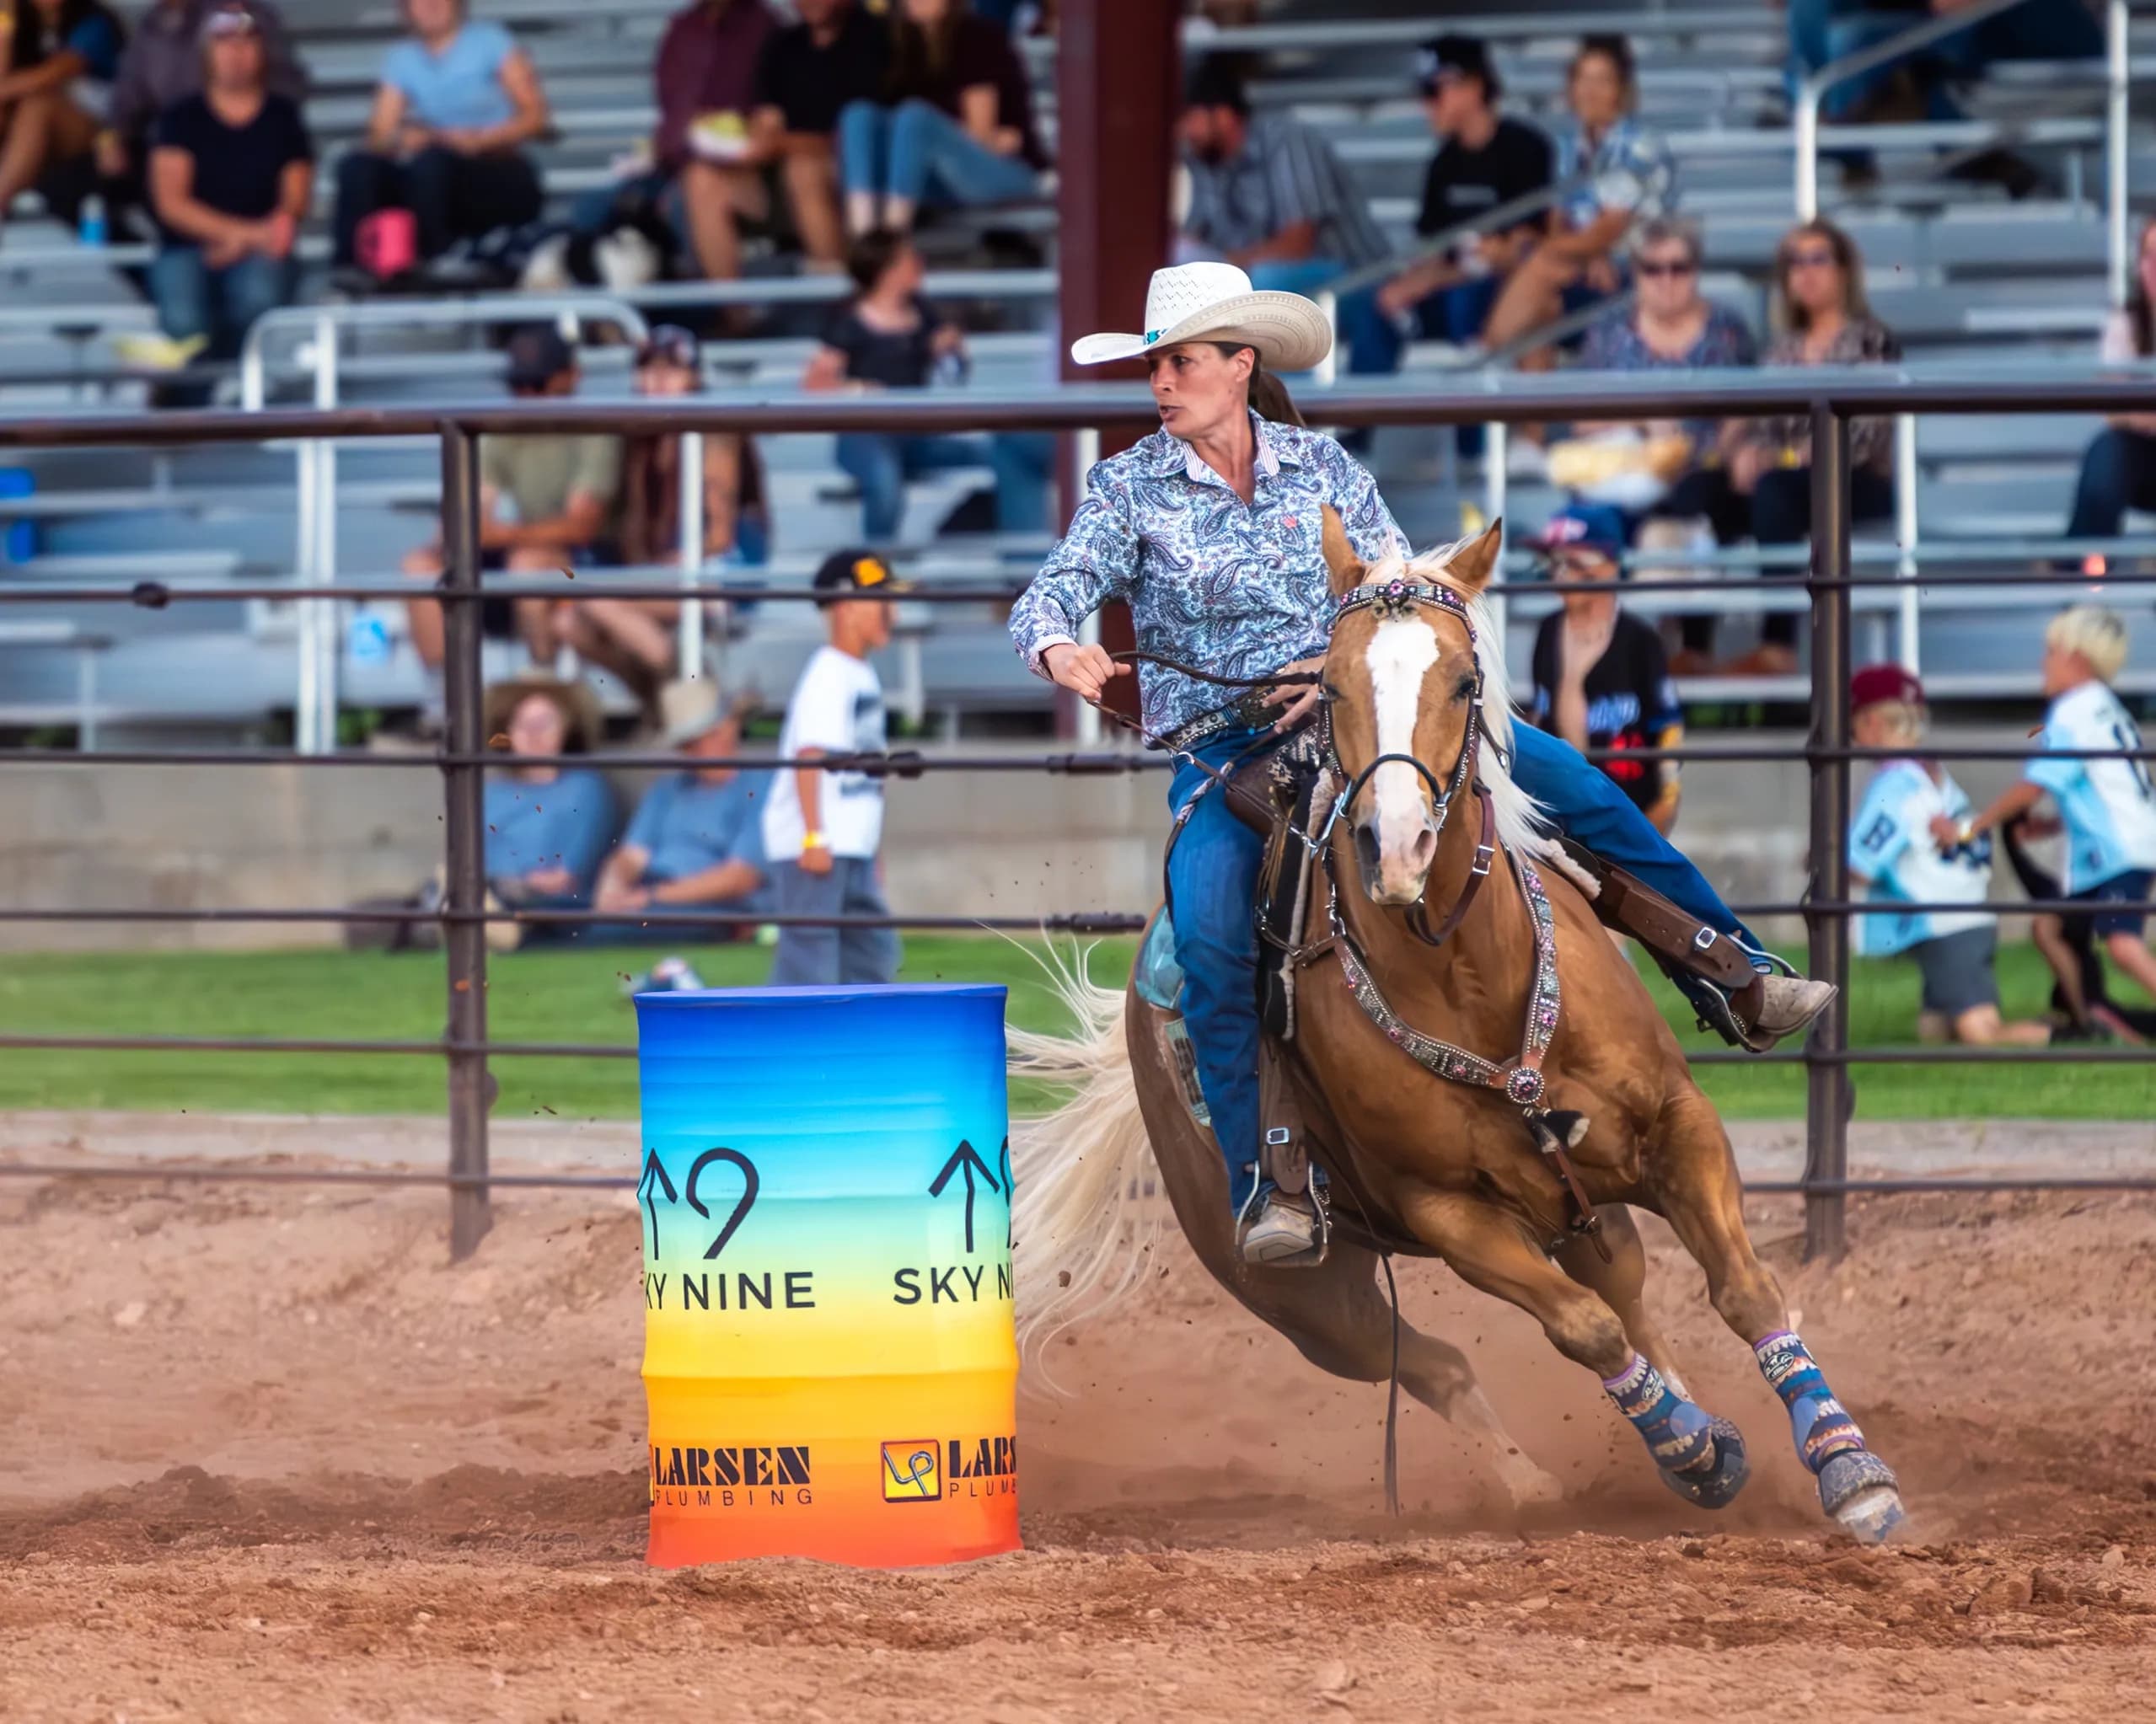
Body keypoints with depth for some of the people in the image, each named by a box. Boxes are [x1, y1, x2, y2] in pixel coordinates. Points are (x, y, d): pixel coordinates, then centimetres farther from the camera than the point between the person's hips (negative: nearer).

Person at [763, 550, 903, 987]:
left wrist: (870, 846, 23)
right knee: (809, 955, -11)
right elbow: (808, 755, -20)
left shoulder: (863, 675, 16)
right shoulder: (827, 674, -13)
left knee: (874, 952, 11)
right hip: (811, 847, -10)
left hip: (851, 847, 10)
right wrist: (815, 836, -26)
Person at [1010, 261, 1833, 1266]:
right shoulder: (1130, 487, 0)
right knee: (1211, 940, -30)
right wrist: (1059, 649, -36)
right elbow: (1051, 595, -11)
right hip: (1221, 752, -2)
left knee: (1572, 786, -13)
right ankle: (1262, 1185, -22)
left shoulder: (1320, 467, 5)